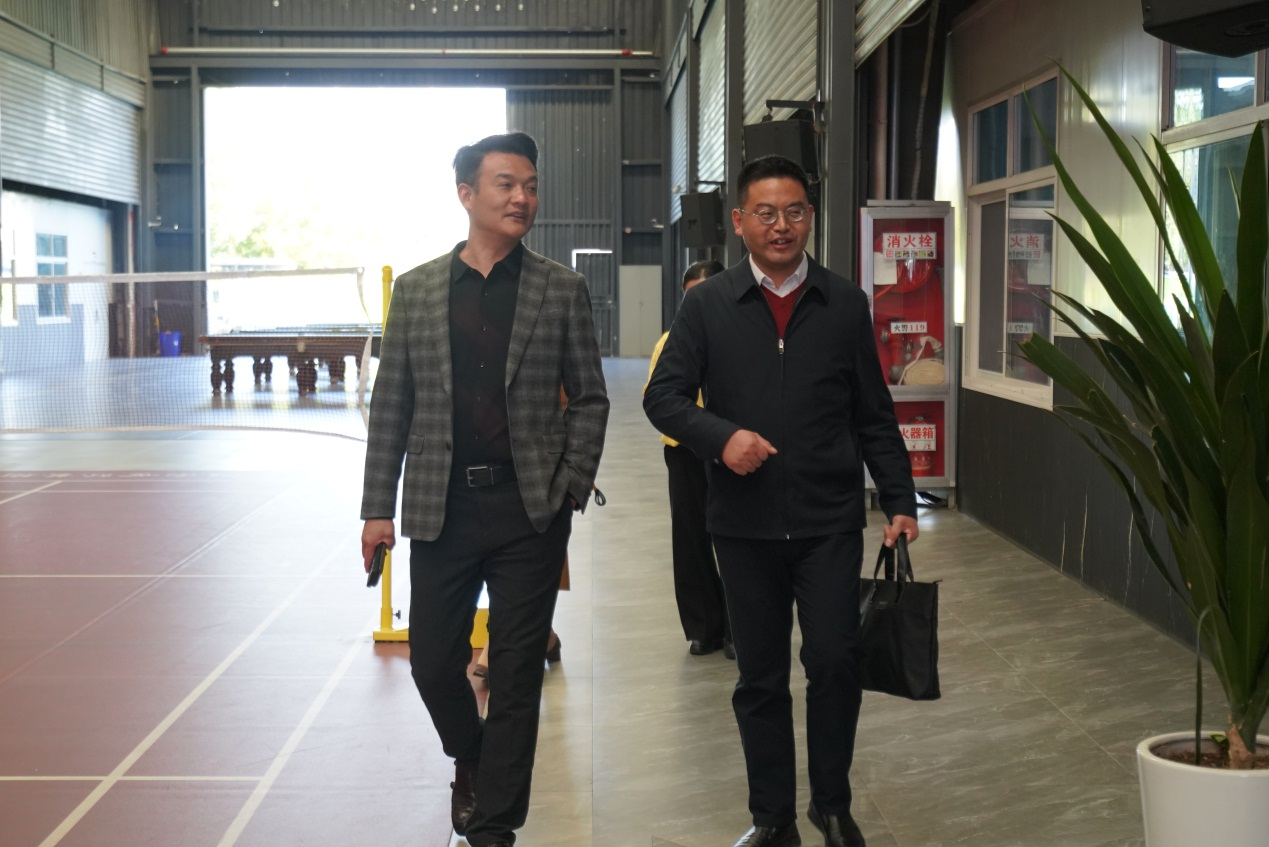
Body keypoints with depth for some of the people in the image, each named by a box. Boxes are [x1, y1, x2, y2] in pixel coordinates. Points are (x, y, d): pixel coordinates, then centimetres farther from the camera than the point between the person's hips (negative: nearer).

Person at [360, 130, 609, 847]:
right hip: (442, 509, 2)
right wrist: (379, 507, 4)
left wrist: (571, 491, -5)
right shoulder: (417, 289, 6)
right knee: (434, 662, 8)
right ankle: (471, 760, 39)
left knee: (517, 675, 4)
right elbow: (392, 405, 7)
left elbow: (589, 398, 4)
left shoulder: (561, 289, 3)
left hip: (530, 512, -1)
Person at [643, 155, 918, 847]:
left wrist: (900, 501, 3)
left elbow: (874, 417, 8)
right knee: (760, 678, 9)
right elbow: (663, 395, 1)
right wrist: (720, 437, -17)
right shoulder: (707, 306, 3)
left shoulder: (845, 305, 6)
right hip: (745, 523, 0)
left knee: (834, 663, -5)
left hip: (830, 522, 0)